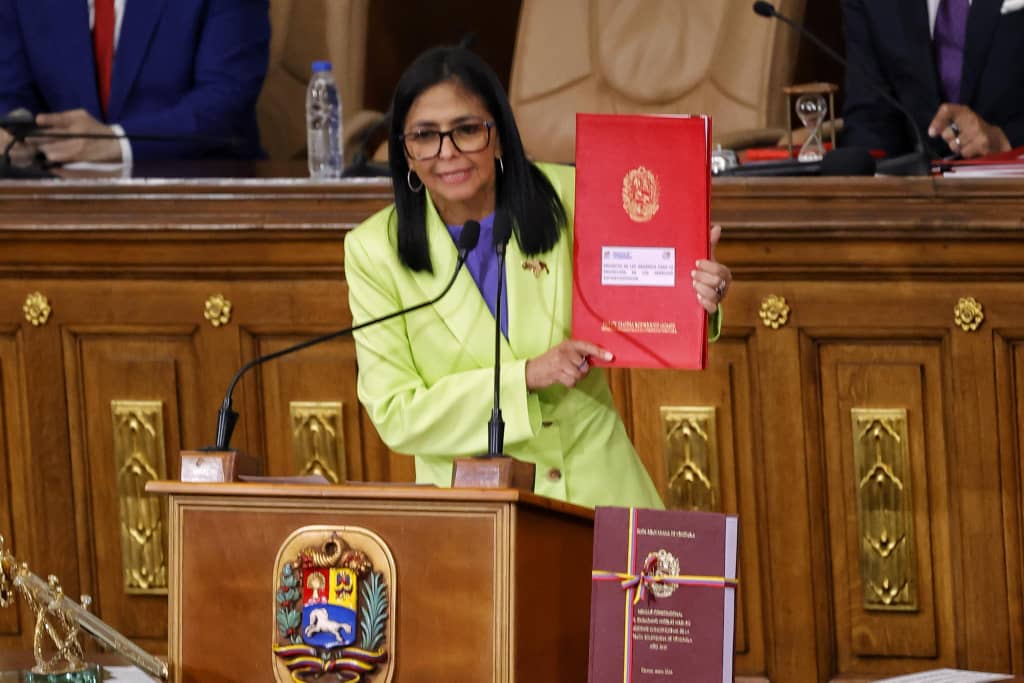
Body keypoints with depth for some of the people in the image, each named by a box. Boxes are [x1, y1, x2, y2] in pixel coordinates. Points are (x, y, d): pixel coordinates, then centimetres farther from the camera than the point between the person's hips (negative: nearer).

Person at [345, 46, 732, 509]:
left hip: (595, 486, 1)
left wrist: (696, 297, -12)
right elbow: (393, 413, -5)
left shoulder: (566, 199, -2)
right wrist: (526, 377, -14)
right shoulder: (374, 251, -4)